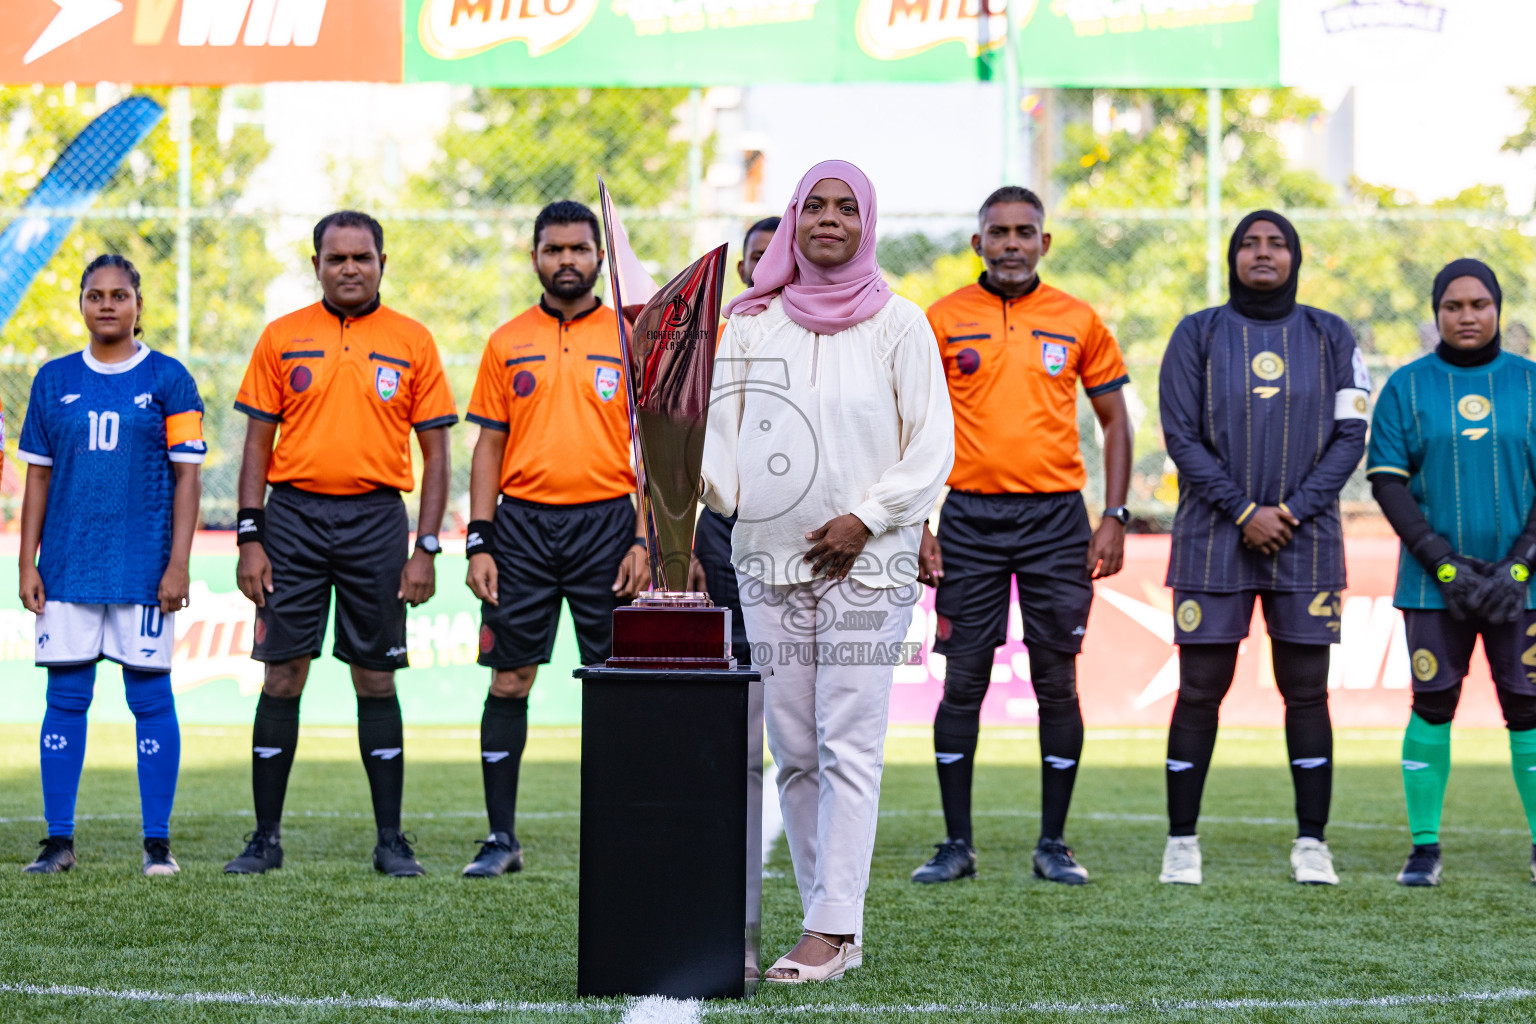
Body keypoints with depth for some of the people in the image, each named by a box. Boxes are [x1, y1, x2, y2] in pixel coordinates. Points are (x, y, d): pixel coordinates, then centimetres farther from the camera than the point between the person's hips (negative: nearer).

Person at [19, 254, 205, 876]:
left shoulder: (168, 380, 2)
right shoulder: (54, 381, 9)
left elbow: (187, 478, 0)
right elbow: (37, 477, 11)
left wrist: (178, 564, -7)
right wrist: (27, 564, 5)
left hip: (144, 564, -2)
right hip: (68, 564, 2)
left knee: (150, 696, -1)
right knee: (66, 697, 2)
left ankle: (158, 842, 6)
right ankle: (58, 841, 8)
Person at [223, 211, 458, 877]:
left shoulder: (412, 343, 4)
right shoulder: (282, 339, 6)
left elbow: (435, 452, 5)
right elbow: (258, 443, 6)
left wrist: (426, 549, -2)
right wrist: (250, 539, -2)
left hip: (376, 519, 0)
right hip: (293, 516, 0)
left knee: (376, 679, 3)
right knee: (282, 676, 0)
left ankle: (391, 840, 9)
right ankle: (266, 836, 7)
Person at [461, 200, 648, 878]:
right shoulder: (507, 344, 8)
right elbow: (489, 446, 8)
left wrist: (643, 540, -7)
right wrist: (479, 542, 0)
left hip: (606, 522, -1)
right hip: (522, 523, 1)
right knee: (508, 681, 1)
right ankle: (501, 836, 7)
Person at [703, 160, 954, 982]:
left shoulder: (897, 323, 3)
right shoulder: (753, 323, 11)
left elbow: (932, 445, 1)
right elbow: (719, 427, 10)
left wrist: (865, 519, -9)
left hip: (868, 562, -4)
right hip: (768, 558, 4)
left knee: (849, 747, -9)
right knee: (792, 751, 3)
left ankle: (831, 928, -10)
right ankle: (836, 928, 10)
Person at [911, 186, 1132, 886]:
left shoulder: (1077, 322, 5)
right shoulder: (944, 320, 3)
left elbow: (1115, 421, 10)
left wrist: (1114, 519, 2)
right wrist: (918, 525, -2)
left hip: (1055, 515, 0)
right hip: (968, 518, 0)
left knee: (1057, 684, 2)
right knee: (963, 682, 1)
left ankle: (1053, 845, 10)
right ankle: (957, 845, 9)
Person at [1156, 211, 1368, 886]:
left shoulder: (1329, 338, 8)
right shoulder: (1198, 336, 4)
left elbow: (1350, 436, 3)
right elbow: (1181, 436, -1)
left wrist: (1293, 511, -9)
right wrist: (1244, 512, -11)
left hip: (1306, 538, 1)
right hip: (1214, 540, -1)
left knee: (1306, 692, 1)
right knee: (1200, 692, -1)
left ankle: (1311, 843, 8)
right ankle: (1181, 842, 7)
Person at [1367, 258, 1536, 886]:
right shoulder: (1406, 388, 5)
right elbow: (1387, 483, 0)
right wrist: (1447, 566, -9)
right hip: (1433, 583, 0)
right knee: (1432, 706, -3)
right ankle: (1424, 847, 5)